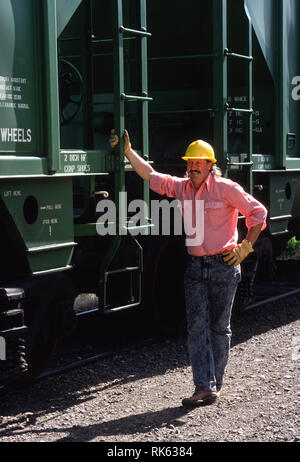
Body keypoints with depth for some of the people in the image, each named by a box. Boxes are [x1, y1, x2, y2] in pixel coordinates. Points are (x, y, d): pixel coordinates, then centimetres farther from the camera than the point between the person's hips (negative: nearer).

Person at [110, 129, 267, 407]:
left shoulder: (225, 188, -6)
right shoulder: (181, 187, 9)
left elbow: (258, 213, -2)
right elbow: (150, 175, 17)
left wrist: (245, 248, -6)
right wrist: (128, 151, 12)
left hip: (223, 265, -4)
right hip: (195, 267, 4)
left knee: (219, 327, 5)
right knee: (197, 326, -4)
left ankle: (215, 384, 17)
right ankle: (204, 388, -4)